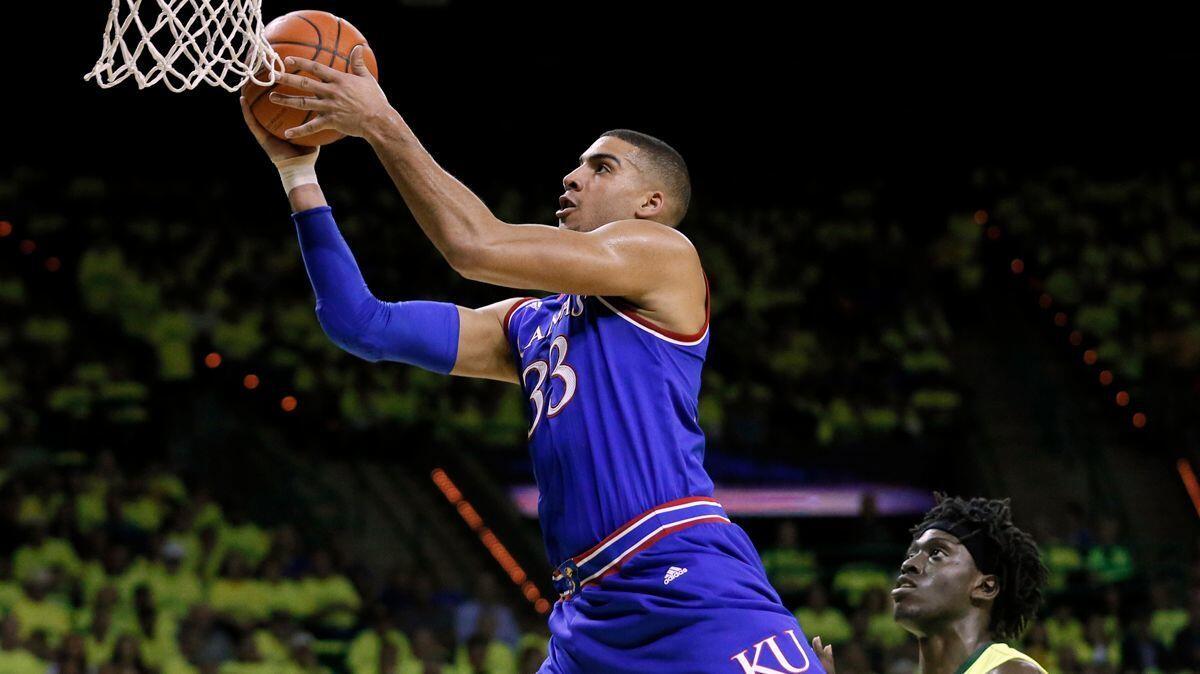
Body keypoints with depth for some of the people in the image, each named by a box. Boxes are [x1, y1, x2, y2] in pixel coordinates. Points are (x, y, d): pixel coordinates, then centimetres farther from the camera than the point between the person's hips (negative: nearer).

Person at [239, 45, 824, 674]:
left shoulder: (664, 252, 4)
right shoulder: (527, 324, 24)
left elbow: (477, 246, -8)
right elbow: (362, 325, 18)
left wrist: (383, 126, -2)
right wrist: (297, 171, 16)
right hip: (590, 618, 8)